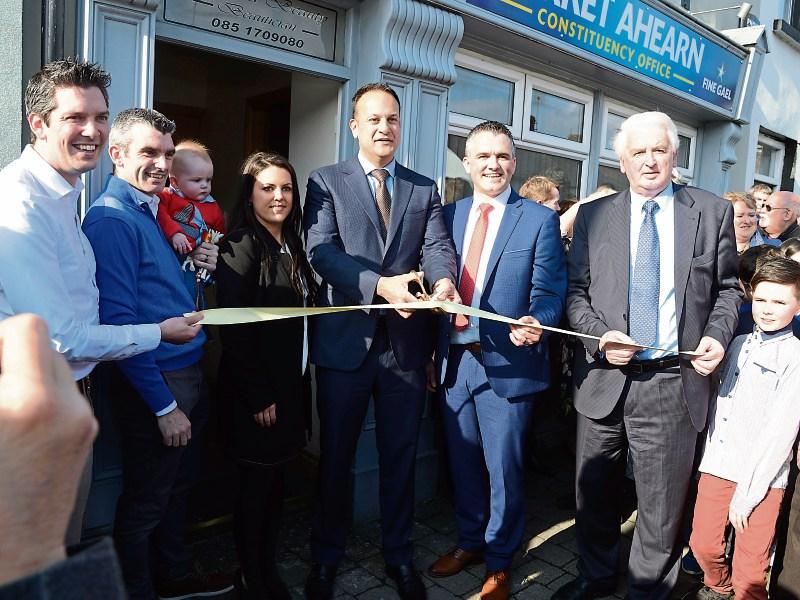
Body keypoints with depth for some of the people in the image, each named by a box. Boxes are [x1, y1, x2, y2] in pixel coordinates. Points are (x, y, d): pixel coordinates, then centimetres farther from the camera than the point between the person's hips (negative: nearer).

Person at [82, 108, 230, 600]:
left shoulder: (155, 210, 10)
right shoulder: (112, 218, -17)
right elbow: (119, 321, -21)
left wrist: (203, 265, -3)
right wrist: (164, 405, -19)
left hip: (188, 374, 9)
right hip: (154, 384, -9)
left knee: (176, 486, 23)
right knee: (144, 501, 9)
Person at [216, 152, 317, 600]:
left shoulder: (292, 247, 11)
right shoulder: (241, 247, -13)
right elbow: (234, 329, -18)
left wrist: (297, 386, 10)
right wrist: (259, 396, -18)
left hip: (290, 387, 8)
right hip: (257, 393, -7)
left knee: (277, 483, 16)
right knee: (256, 486, 6)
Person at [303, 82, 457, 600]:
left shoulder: (425, 189, 11)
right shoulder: (326, 182, 2)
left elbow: (438, 245, -4)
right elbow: (321, 250, -12)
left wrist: (444, 280, -27)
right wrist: (380, 285, -27)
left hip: (406, 343, 2)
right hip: (345, 340, -2)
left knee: (401, 456, 15)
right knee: (336, 456, 13)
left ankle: (400, 556, 34)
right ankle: (326, 558, 34)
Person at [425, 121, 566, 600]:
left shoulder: (540, 220, -4)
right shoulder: (449, 215, 8)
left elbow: (548, 292, -7)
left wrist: (536, 322, -29)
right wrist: (433, 353, 6)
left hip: (507, 362, -4)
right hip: (454, 359, 4)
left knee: (503, 468, 10)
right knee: (463, 462, 18)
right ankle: (470, 542, 40)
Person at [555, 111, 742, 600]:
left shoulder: (714, 212, 3)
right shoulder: (594, 216, 4)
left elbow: (728, 287, 9)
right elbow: (576, 291, 5)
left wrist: (718, 335, -9)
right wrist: (599, 334, -12)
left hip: (674, 383, -1)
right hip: (604, 380, 2)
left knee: (663, 507, 11)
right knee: (594, 495, 18)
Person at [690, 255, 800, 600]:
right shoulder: (739, 344, 9)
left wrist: (747, 492, -13)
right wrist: (711, 454, 4)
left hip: (763, 477, -4)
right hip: (717, 465, 5)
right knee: (703, 544, 13)